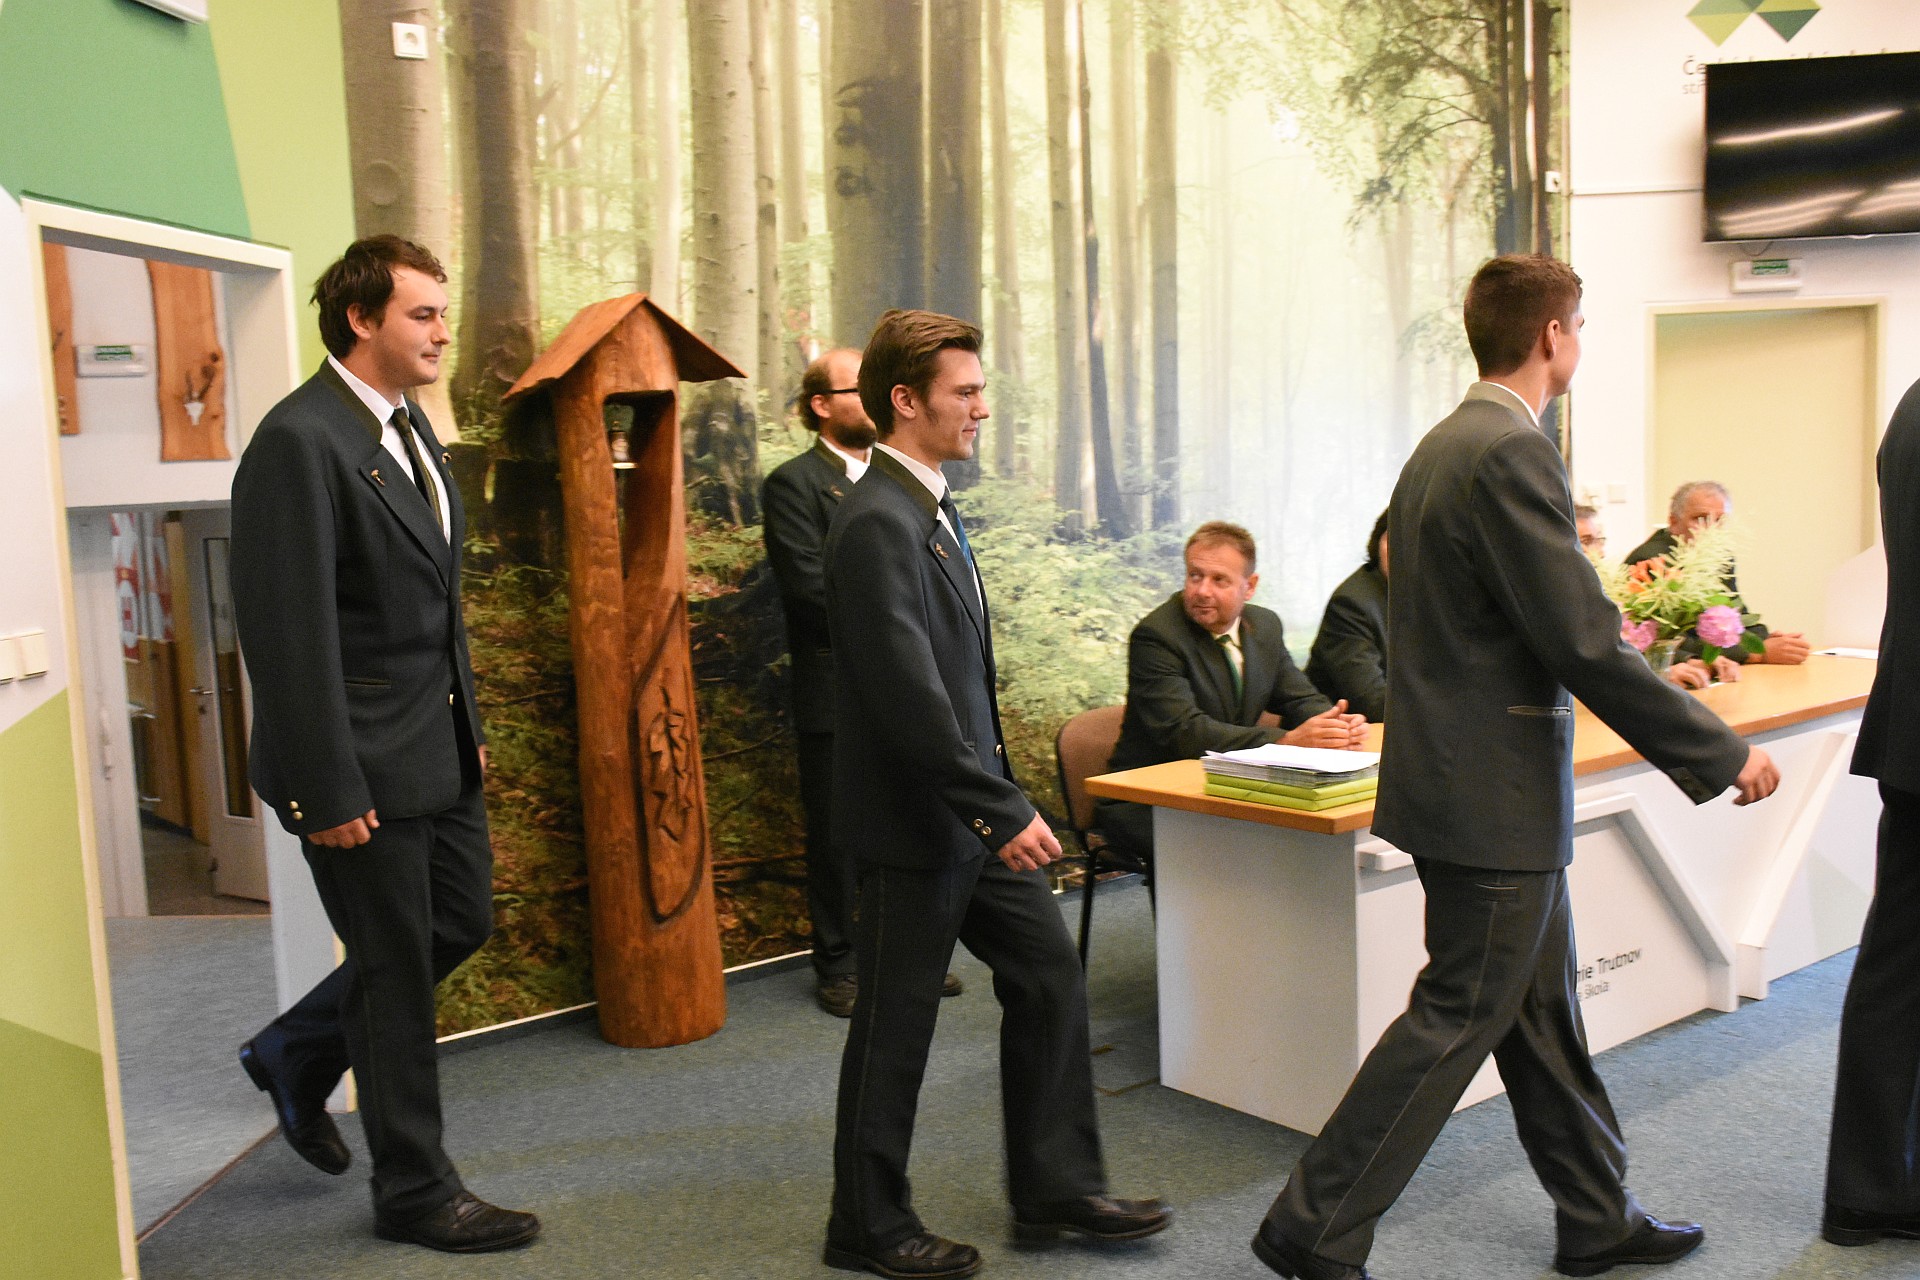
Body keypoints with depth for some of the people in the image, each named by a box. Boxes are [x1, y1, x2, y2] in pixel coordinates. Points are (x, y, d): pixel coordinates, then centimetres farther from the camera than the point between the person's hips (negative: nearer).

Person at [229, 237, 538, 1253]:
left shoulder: (407, 426, 11)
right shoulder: (301, 441, -19)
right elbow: (291, 633, -22)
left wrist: (468, 724, 17)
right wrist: (327, 791, -21)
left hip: (440, 749, 9)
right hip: (365, 766, -9)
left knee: (461, 923, 19)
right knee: (396, 972, 5)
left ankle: (295, 1055, 39)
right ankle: (415, 1190, 24)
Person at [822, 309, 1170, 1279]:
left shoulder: (930, 508, 11)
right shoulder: (877, 522, -20)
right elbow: (908, 694, -26)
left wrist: (1001, 798, 15)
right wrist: (1002, 810, -23)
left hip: (974, 814, 9)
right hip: (915, 824, -9)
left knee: (1049, 980, 13)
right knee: (896, 1025, 5)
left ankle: (1056, 1188, 27)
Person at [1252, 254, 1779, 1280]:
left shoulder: (1442, 445, 12)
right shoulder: (1512, 451, -19)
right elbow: (1584, 645, -22)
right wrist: (1722, 756, -12)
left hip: (1460, 768, 10)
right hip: (1497, 790, -10)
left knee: (1540, 1007, 18)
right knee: (1459, 1014, 0)